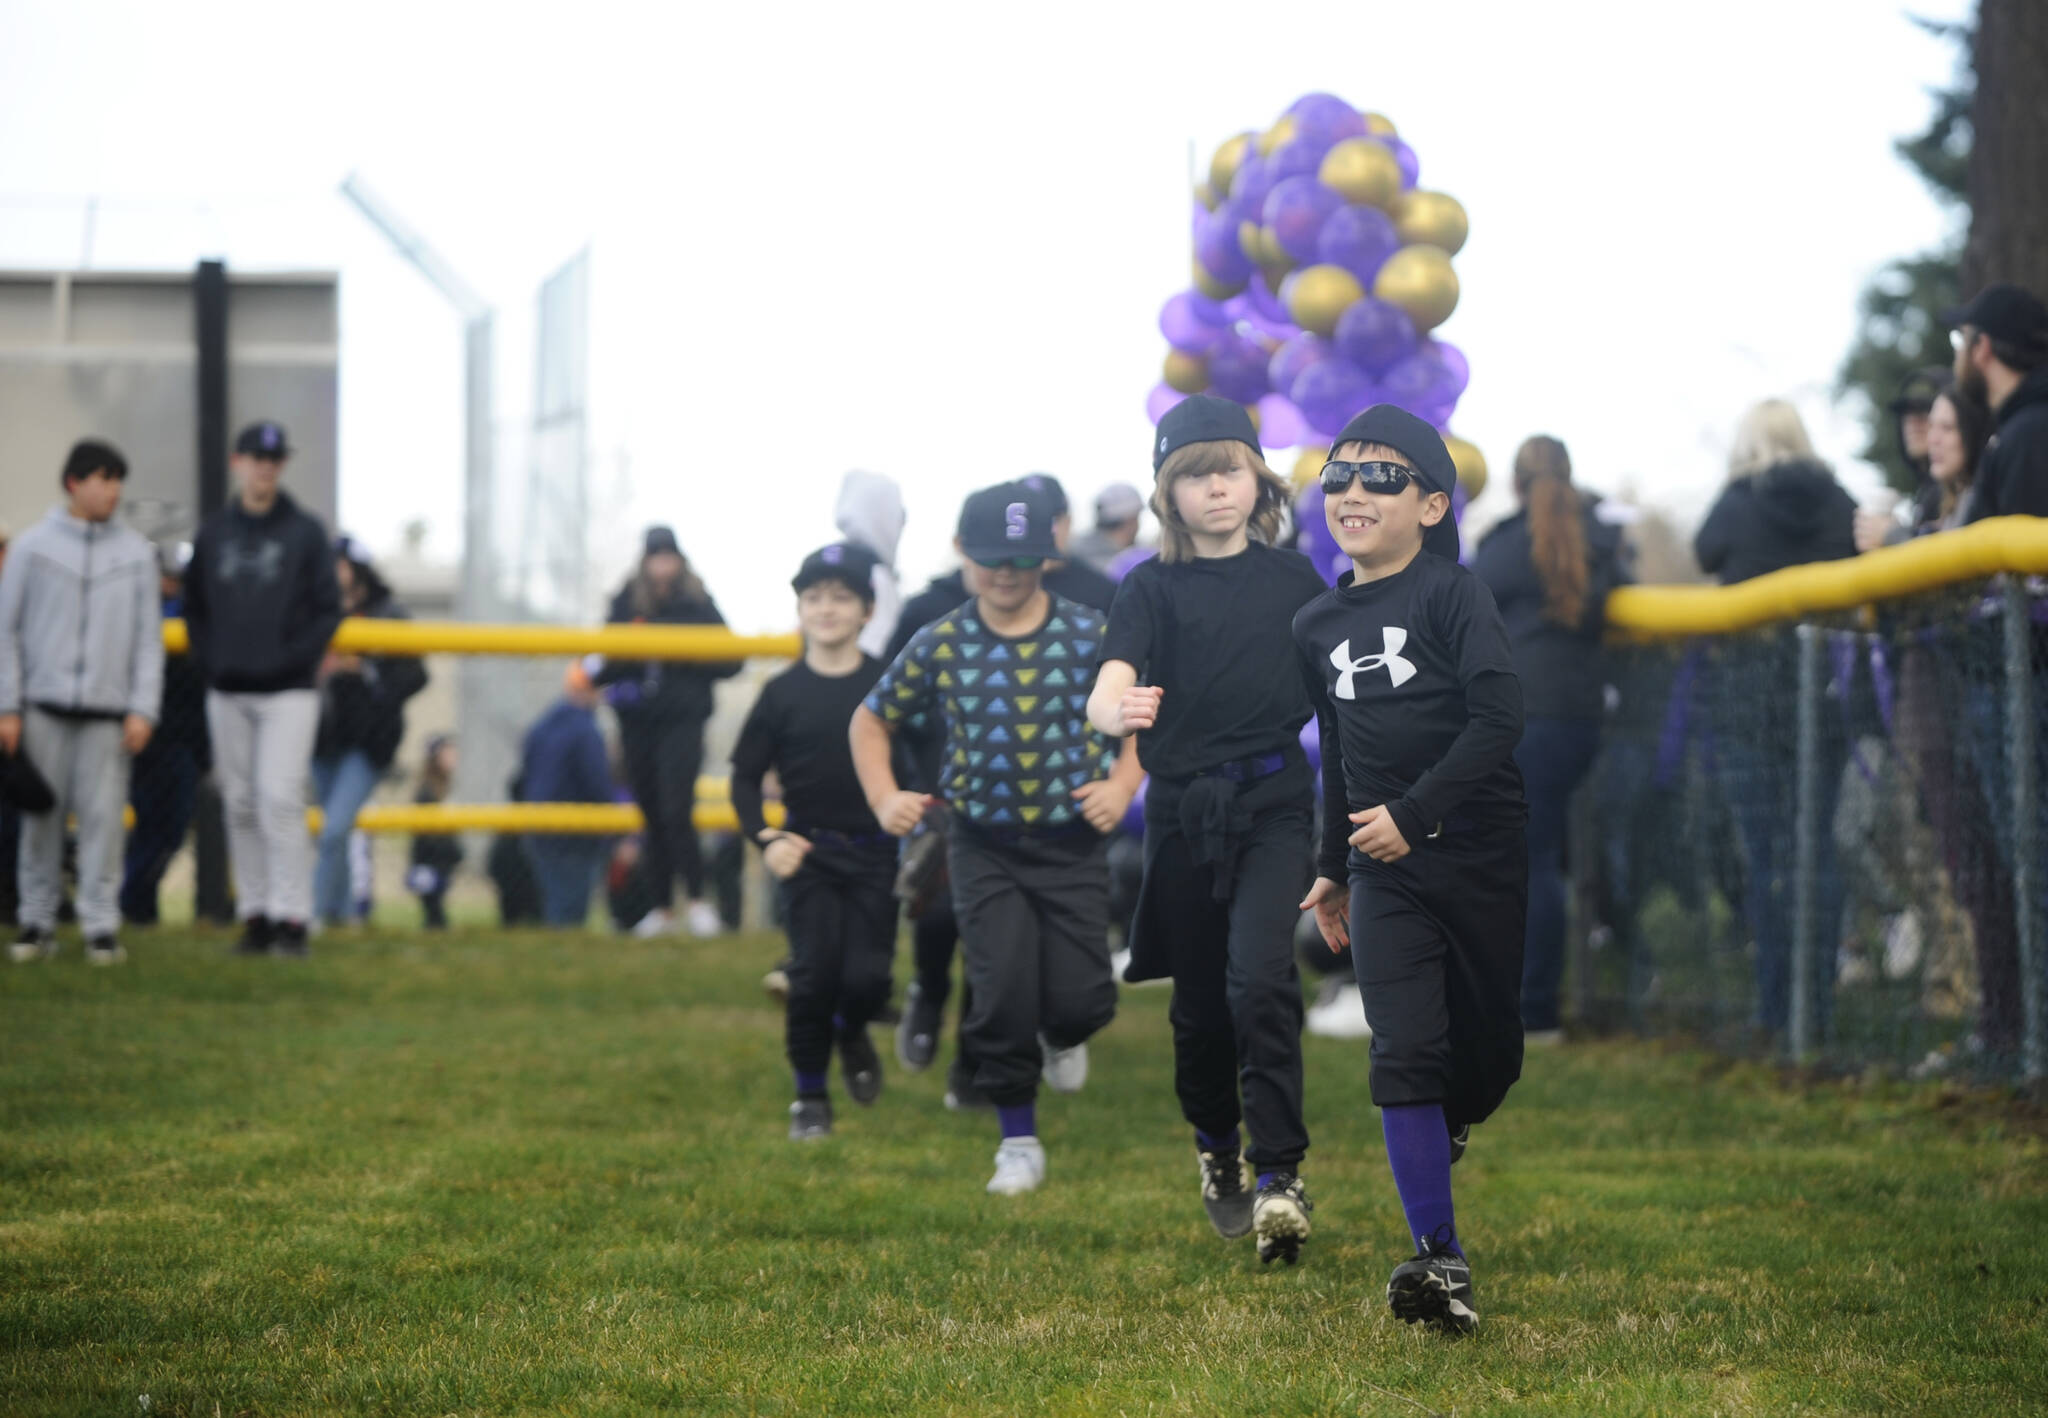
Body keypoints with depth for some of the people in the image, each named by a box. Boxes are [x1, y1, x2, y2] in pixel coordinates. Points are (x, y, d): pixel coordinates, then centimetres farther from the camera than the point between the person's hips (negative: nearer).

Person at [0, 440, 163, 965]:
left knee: (103, 815, -3)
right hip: (44, 707, 0)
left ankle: (102, 925, 1)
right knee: (42, 815, 1)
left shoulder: (136, 552, 8)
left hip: (107, 709, 0)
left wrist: (143, 709, -1)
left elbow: (149, 638, 8)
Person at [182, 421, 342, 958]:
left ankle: (291, 918, -13)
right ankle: (255, 914, 11)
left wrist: (295, 659, -9)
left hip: (287, 692, -4)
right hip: (227, 693, 4)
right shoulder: (213, 534, 11)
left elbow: (329, 609, 1)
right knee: (240, 807, 5)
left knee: (280, 798, -14)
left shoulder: (306, 532, 2)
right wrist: (207, 659, 4)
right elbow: (194, 606, 18)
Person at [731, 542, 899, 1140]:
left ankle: (851, 1032, 29)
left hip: (875, 852, 0)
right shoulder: (783, 693, 0)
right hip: (808, 850, 0)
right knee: (814, 974, -6)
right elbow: (746, 775, 4)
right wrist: (764, 838, -10)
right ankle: (810, 1099, 9)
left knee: (867, 977, -7)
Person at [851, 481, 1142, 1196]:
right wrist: (884, 799, -4)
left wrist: (1121, 785, -6)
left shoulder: (1090, 636, -4)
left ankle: (1062, 1038, 34)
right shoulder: (940, 645, -3)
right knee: (1003, 996, -8)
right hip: (985, 848, 0)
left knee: (1081, 998, -5)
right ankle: (1019, 1142, 10)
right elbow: (871, 719, 9)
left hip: (1073, 845, 0)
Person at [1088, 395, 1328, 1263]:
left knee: (1261, 980, -18)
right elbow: (1107, 691, -16)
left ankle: (1279, 1175, -17)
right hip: (1183, 812, 1)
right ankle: (1217, 1153, 31)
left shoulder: (1293, 582, 6)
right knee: (1200, 1003, 8)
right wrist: (1118, 711, -39)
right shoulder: (1153, 589, 0)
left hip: (1274, 807, -1)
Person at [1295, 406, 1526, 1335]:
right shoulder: (1317, 626, 10)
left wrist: (1414, 812, -20)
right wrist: (1333, 867, 24)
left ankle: (1442, 1134, 40)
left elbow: (1499, 718, -18)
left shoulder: (1455, 596, -7)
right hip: (1385, 877, 3)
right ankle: (1439, 1259, -11)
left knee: (1492, 1047, 6)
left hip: (1480, 856, -3)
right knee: (1405, 1051, -10)